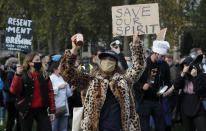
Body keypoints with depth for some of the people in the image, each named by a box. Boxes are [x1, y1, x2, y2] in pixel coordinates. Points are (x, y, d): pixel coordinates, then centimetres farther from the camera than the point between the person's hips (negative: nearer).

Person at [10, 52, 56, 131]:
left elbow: (50, 92, 8)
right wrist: (18, 75, -28)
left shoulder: (44, 76, 7)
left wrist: (52, 110, 2)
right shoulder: (23, 76, -5)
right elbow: (14, 90, -18)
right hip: (27, 110, -3)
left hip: (41, 110, 3)